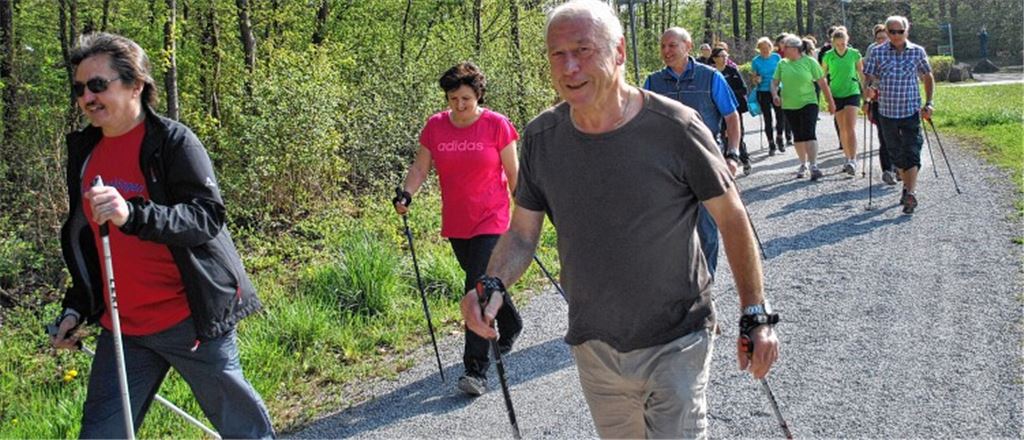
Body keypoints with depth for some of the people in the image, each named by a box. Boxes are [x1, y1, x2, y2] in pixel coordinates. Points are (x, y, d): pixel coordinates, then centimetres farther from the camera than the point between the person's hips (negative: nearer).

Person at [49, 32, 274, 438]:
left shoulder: (174, 141, -10)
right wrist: (76, 307, 16)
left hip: (191, 319, -6)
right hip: (122, 327, 6)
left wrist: (133, 215, -34)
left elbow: (208, 217, -20)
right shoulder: (84, 151, 11)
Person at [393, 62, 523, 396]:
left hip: (490, 221, -4)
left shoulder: (496, 125, -7)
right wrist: (406, 194, -14)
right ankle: (511, 325, 48)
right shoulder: (435, 127, 1)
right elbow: (420, 167, 4)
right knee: (483, 284, 20)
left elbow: (513, 172, -1)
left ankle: (477, 371, -12)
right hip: (455, 225, 5)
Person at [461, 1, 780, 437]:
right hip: (593, 348, 4)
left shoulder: (675, 127, -16)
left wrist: (756, 316, -7)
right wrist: (492, 284, -17)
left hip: (675, 344, -4)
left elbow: (731, 218, -7)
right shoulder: (540, 138, -5)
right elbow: (522, 232, 3)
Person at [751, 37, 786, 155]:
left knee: (781, 116, -9)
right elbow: (753, 79, 4)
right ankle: (771, 144, 15)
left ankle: (779, 138, 16)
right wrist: (756, 80, -17)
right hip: (763, 92, -1)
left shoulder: (777, 57, 2)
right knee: (767, 119, 3)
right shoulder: (756, 61, -2)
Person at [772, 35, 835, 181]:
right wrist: (775, 95, -13)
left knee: (809, 134, -16)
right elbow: (775, 82, 8)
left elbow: (822, 83, 0)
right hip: (789, 106, 4)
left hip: (808, 104, -4)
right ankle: (803, 164, 28)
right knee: (798, 136, 13)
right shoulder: (782, 64, 5)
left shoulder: (810, 62, -5)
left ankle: (813, 165, -18)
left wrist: (830, 102, 2)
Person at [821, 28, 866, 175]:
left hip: (852, 93, -2)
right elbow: (822, 76, 8)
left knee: (850, 128, -12)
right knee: (842, 129, 8)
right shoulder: (828, 56, -2)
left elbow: (861, 74, 7)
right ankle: (848, 158, 20)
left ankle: (853, 160, -16)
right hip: (836, 95, 2)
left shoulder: (855, 54, -3)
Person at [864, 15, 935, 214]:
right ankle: (907, 186, 28)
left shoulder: (918, 52, 2)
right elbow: (868, 77, 2)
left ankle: (911, 193, -16)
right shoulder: (877, 52, 0)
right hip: (887, 112, 2)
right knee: (896, 153, 11)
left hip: (911, 111, -2)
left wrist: (928, 103, 8)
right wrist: (868, 89, -20)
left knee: (911, 153, -11)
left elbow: (927, 77, 13)